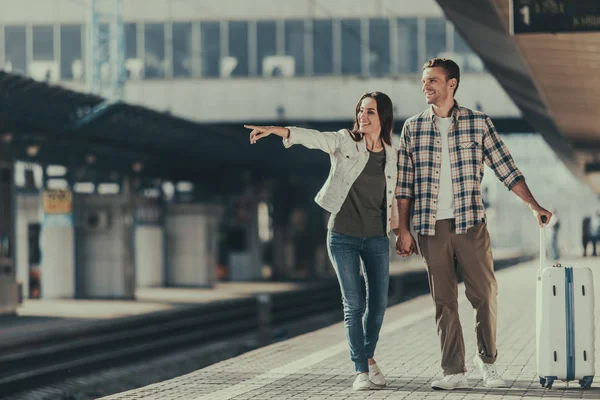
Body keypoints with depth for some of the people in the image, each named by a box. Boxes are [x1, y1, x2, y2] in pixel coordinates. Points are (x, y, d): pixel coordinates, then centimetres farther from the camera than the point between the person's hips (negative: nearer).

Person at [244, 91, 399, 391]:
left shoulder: (392, 155, 3)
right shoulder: (344, 142, -7)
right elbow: (311, 137, -23)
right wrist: (275, 129, -40)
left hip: (377, 239, 3)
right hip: (343, 236, -3)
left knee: (379, 303, 8)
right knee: (354, 304, -4)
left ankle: (368, 356, 32)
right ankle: (361, 370, 2)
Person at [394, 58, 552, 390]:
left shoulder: (478, 123, 3)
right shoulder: (412, 128, 7)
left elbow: (506, 169, 3)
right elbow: (404, 184, 8)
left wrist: (534, 205, -3)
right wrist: (403, 230, 3)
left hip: (470, 223, -1)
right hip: (431, 227, 1)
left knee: (484, 294, -3)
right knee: (444, 301, 4)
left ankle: (487, 361, 16)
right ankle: (454, 372, 7)